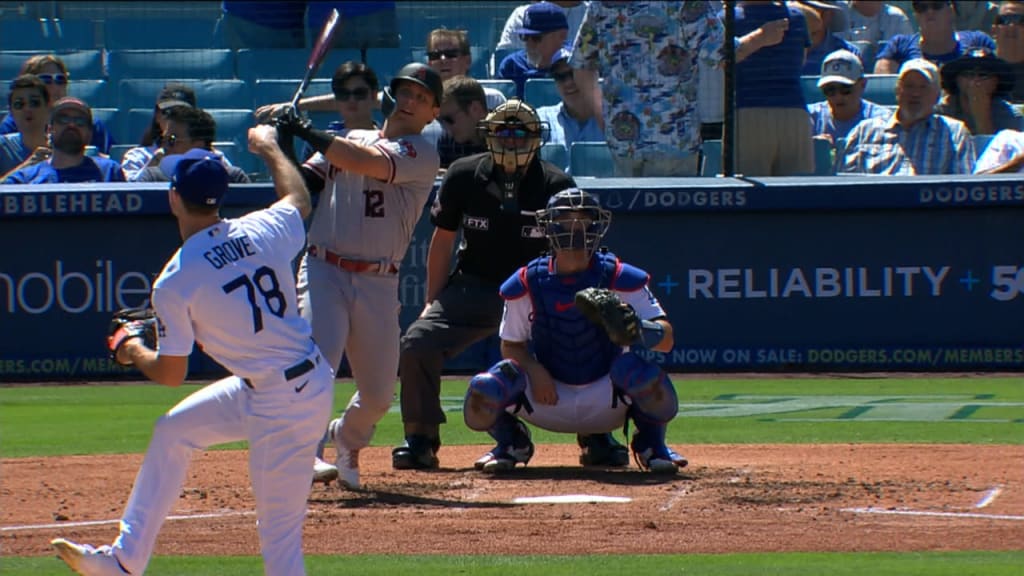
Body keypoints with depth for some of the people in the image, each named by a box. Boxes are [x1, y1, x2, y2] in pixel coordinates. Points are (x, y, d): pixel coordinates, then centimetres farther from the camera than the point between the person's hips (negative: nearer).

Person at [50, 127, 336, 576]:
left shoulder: (174, 282, -16)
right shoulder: (263, 230, -1)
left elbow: (170, 374, -6)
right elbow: (298, 199, 25)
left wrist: (132, 351, 16)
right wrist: (269, 148, 41)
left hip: (279, 405, -9)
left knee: (279, 530, -5)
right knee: (173, 431, 21)